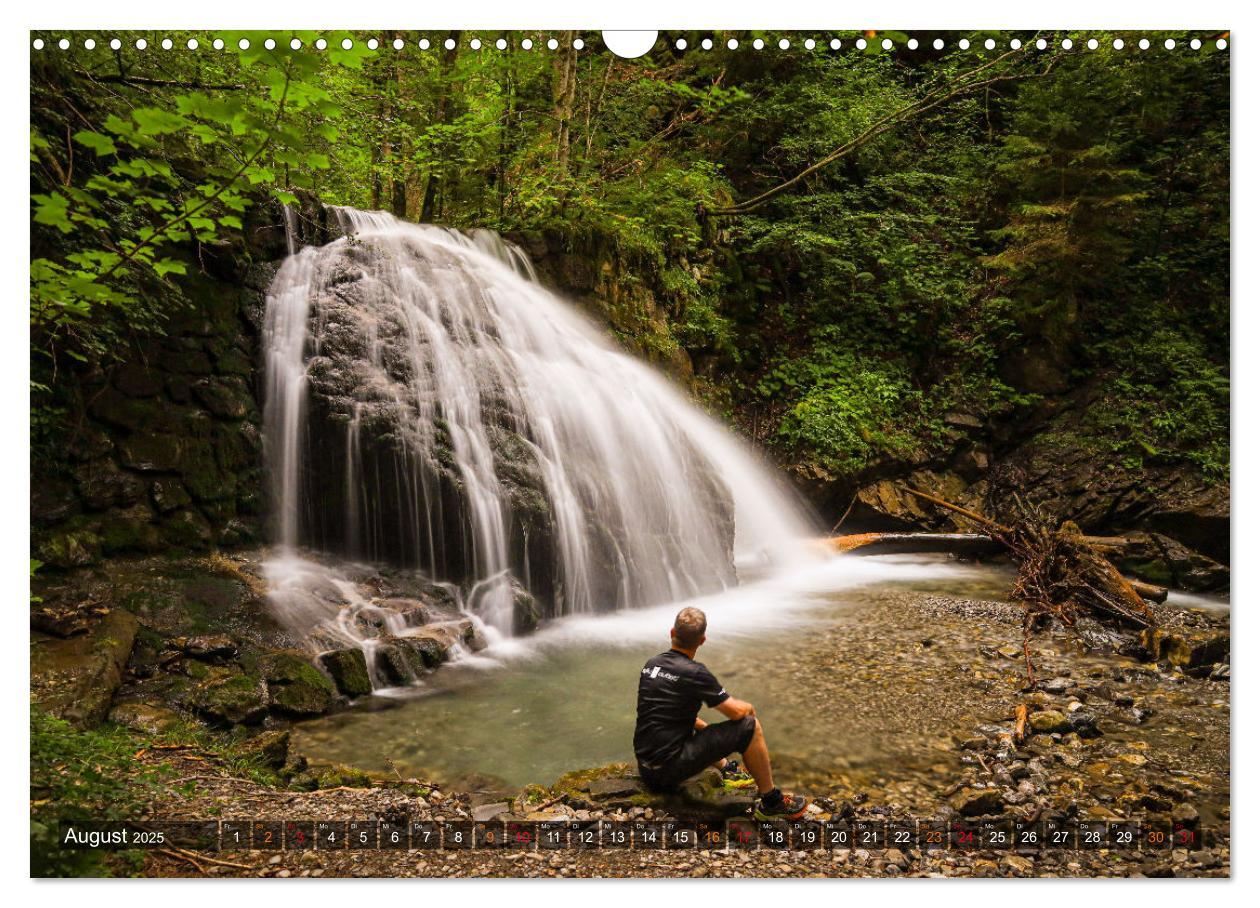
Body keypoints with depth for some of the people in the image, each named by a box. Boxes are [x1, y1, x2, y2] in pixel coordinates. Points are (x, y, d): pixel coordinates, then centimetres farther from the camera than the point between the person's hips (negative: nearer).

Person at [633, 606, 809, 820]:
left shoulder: (650, 664, 6)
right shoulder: (694, 672, -17)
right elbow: (736, 712, -13)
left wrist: (702, 724, 27)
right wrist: (749, 708, 11)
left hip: (645, 767, 8)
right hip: (671, 769, -8)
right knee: (750, 727, -5)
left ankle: (727, 770, 38)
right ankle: (771, 803, 9)